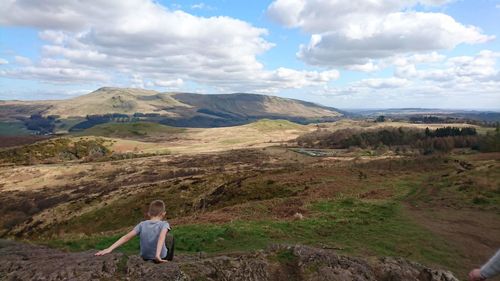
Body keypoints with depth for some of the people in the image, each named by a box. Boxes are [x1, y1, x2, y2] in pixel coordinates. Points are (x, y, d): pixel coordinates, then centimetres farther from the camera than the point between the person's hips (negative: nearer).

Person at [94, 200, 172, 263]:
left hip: (146, 258, 4)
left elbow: (126, 237, -16)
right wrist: (158, 255, -47)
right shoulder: (164, 224, -18)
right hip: (162, 258, -4)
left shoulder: (142, 224, -7)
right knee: (170, 238, 24)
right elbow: (161, 237, -37)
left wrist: (109, 249, -18)